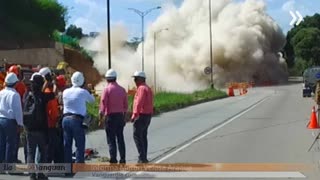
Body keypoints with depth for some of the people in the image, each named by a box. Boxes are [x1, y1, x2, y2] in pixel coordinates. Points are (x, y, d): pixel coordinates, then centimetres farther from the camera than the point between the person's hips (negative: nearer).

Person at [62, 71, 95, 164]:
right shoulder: (83, 92, -3)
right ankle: (79, 163, -3)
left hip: (65, 119, 5)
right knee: (80, 145, 1)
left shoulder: (65, 92, 8)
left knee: (67, 144, 10)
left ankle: (67, 164, 13)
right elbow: (92, 100, 12)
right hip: (77, 119, -5)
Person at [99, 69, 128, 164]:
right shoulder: (122, 89, 7)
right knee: (120, 138, 11)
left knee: (111, 139, -1)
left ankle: (113, 160, -3)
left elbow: (103, 104, -11)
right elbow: (125, 106, 10)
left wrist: (101, 118, -6)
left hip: (110, 116, -5)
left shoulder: (107, 89, -8)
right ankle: (122, 159, 12)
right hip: (120, 116, 5)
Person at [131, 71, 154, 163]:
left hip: (141, 115, -10)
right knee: (143, 136, 12)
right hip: (148, 115, 10)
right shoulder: (148, 88, 17)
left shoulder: (142, 88, -14)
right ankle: (144, 158, 15)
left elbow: (139, 103, -23)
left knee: (137, 135, -7)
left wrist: (134, 115, -23)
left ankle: (142, 157, -11)